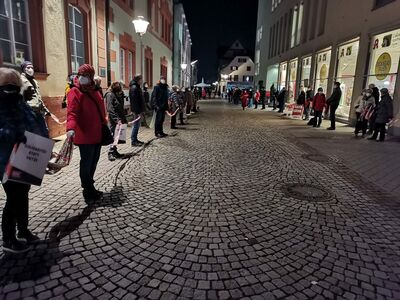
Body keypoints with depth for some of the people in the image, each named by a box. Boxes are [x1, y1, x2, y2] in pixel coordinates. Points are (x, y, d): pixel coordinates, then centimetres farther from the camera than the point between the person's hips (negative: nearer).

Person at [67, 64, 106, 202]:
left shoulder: (94, 91, 13)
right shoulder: (75, 92, -11)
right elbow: (72, 112, -23)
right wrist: (71, 128, -38)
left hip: (97, 134, 8)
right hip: (84, 136, -8)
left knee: (94, 161, 18)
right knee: (86, 163, 0)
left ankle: (90, 187, 34)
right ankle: (88, 190, 13)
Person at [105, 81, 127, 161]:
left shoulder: (119, 95, 14)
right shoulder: (110, 95, -10)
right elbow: (110, 109, -17)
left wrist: (124, 119, 13)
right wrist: (117, 119, -22)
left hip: (119, 119, 7)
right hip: (113, 119, -7)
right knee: (114, 135, -8)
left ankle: (115, 152, 17)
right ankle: (111, 153, -3)